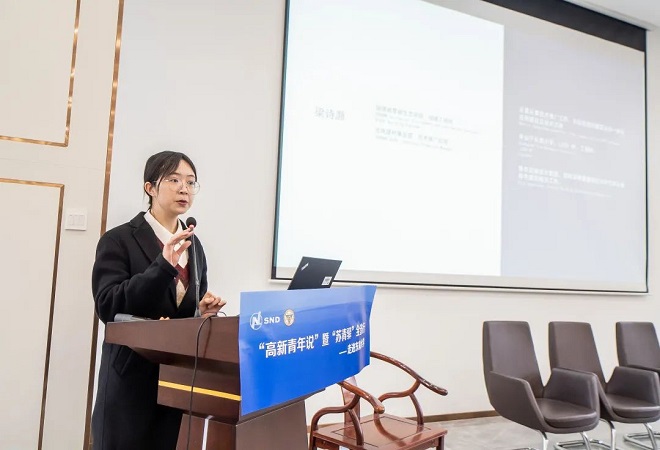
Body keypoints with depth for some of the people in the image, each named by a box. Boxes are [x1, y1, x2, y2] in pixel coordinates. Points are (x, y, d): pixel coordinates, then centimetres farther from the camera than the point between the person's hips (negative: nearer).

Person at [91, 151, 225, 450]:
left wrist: (204, 309, -6)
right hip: (134, 379, -5)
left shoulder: (193, 245, 11)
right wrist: (164, 265, -27)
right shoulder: (118, 240, -7)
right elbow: (108, 307, -17)